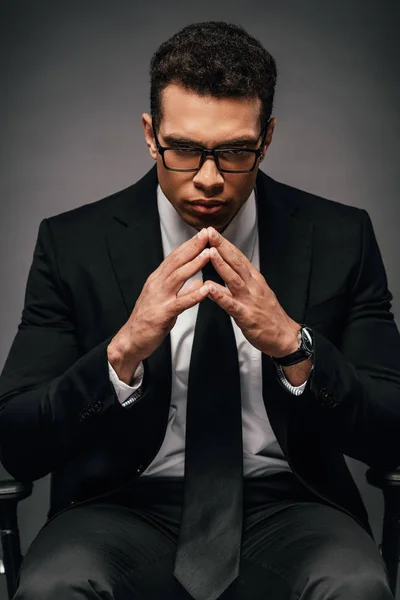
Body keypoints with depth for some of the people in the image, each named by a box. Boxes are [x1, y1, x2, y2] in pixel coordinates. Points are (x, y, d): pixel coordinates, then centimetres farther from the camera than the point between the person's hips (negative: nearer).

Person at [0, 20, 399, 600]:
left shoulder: (341, 238, 0)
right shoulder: (73, 243, -2)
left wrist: (293, 344, -21)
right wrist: (124, 351, -24)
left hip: (285, 509, 1)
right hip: (129, 509, 0)